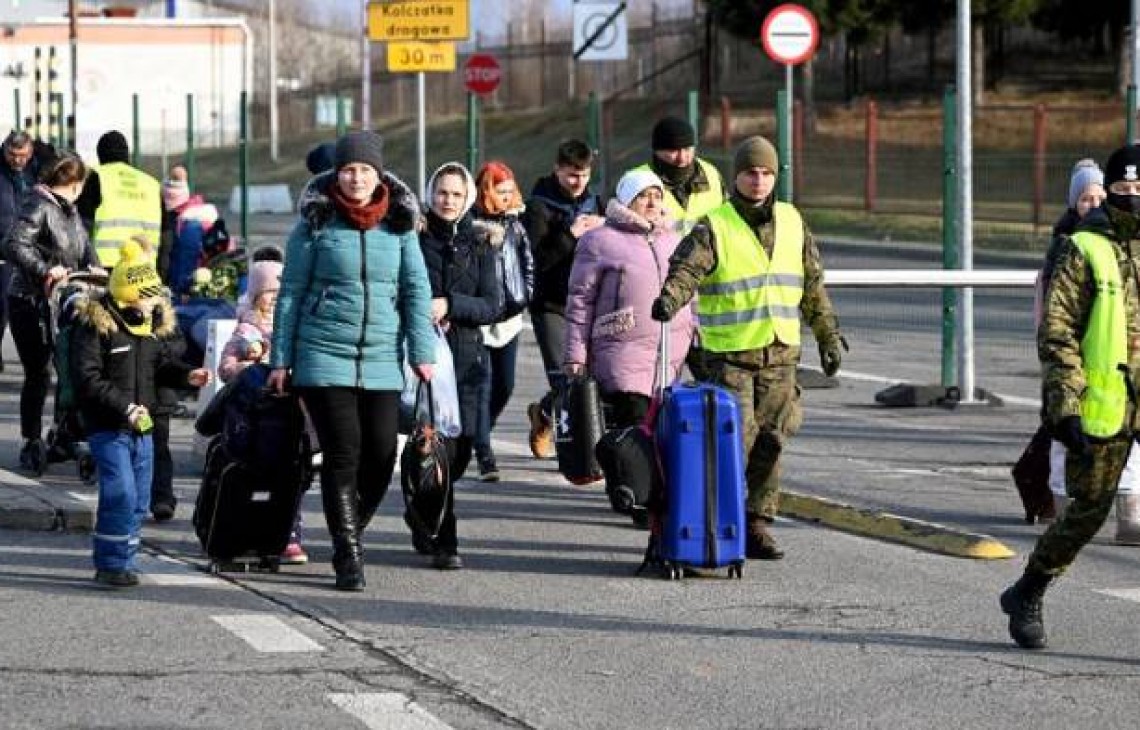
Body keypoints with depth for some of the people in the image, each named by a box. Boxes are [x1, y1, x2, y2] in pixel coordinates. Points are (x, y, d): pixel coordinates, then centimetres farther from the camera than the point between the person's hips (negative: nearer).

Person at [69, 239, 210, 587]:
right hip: (108, 427, -7)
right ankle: (110, 565, -6)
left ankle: (124, 560, 20)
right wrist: (125, 406, -23)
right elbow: (87, 377, -18)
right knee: (121, 494, -15)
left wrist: (186, 375, -2)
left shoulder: (152, 323, 8)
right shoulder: (94, 324, -13)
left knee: (139, 499, 10)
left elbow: (161, 364, 18)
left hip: (141, 426, 7)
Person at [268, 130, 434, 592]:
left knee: (381, 456, 0)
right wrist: (281, 359, 2)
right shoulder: (316, 222, 0)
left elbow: (417, 289, 7)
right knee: (343, 454, -9)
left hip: (381, 360, 3)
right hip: (323, 357, -3)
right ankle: (348, 558, -3)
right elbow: (290, 293, 4)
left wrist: (422, 352, -2)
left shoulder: (399, 224, 7)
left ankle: (350, 534, 24)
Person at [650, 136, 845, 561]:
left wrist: (829, 337, 21)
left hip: (781, 355, 4)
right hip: (729, 355, -4)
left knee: (770, 442, 4)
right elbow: (686, 269, -20)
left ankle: (757, 525, 11)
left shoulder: (792, 223, 11)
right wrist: (669, 299, -41)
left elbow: (813, 287, 19)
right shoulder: (714, 228, -4)